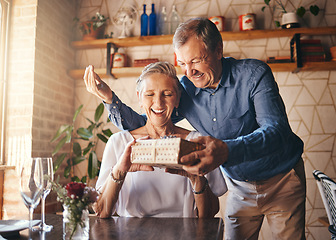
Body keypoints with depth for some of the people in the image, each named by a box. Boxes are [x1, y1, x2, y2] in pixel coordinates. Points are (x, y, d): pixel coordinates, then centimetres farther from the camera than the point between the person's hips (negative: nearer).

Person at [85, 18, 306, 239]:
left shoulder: (254, 74, -21)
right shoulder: (185, 90, -10)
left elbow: (277, 131, -34)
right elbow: (143, 126, -3)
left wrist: (227, 151, -53)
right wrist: (109, 97, -19)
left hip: (282, 180, -2)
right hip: (240, 186, 3)